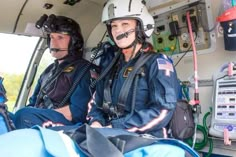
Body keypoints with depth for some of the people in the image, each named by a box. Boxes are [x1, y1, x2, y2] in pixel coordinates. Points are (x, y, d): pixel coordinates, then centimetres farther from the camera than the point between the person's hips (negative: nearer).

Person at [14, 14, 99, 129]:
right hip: (39, 125, 7)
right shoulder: (50, 70, 22)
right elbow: (33, 102, 23)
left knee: (24, 116, -30)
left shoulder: (85, 70, -3)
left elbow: (78, 112, -15)